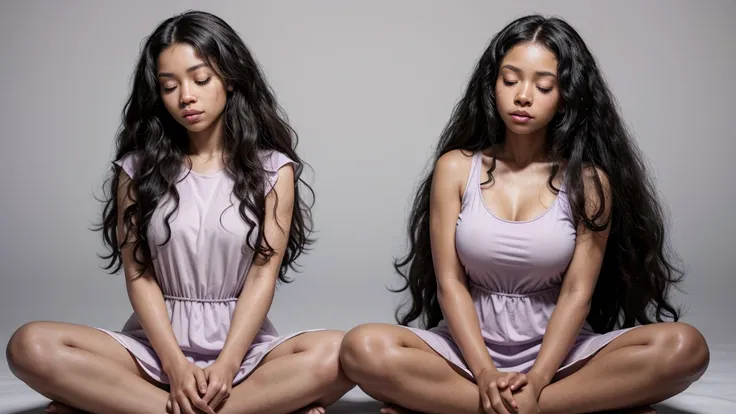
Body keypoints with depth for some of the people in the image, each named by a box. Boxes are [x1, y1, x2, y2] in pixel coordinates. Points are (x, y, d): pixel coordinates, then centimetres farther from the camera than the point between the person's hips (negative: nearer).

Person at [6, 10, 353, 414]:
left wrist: (225, 367, -19)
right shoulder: (137, 168, 6)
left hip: (243, 344, -1)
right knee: (31, 346, -26)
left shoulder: (272, 169, 4)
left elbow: (263, 274, -4)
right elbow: (138, 274, -1)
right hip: (156, 344, 1)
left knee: (338, 354, -31)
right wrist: (176, 366, -16)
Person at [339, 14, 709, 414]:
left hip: (557, 352, 0)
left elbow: (577, 293, -8)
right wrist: (486, 374, -20)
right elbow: (449, 283, -5)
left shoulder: (588, 181, -1)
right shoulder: (456, 168, 0)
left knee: (683, 347, -25)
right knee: (364, 349, -28)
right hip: (469, 348, 0)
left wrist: (535, 382, -23)